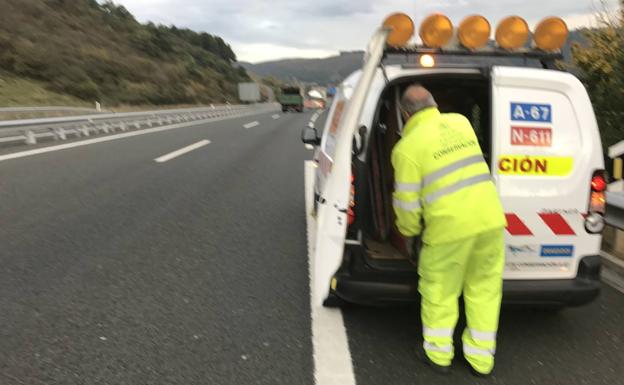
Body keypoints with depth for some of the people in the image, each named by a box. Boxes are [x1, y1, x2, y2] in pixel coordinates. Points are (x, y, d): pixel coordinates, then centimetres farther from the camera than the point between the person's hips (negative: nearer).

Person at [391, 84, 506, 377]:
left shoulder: (407, 147, -8)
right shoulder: (460, 121, 10)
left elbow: (407, 202, -6)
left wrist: (409, 230, 13)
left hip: (450, 227, -5)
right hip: (490, 219, 6)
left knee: (439, 290, 15)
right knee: (484, 288, 19)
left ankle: (439, 354, 31)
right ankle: (481, 358, 32)